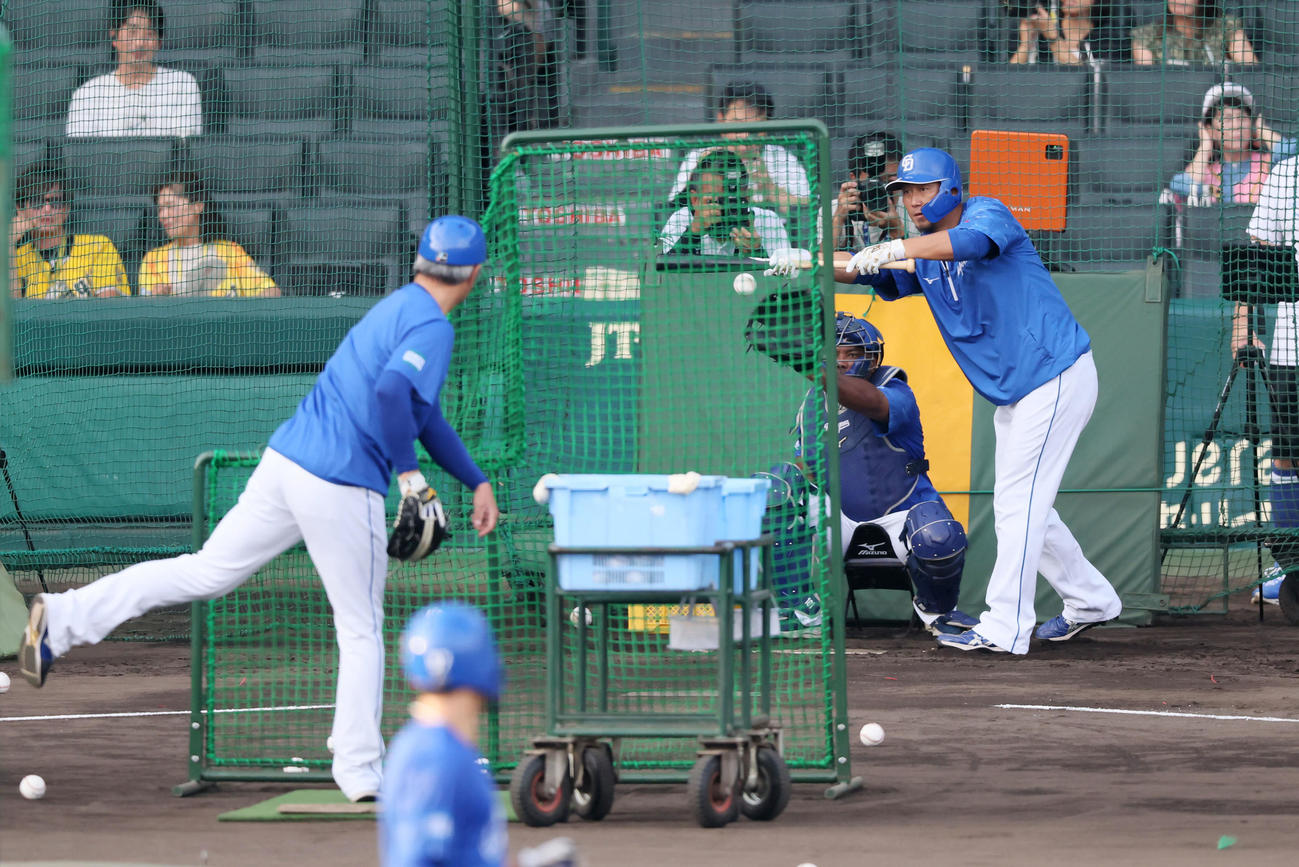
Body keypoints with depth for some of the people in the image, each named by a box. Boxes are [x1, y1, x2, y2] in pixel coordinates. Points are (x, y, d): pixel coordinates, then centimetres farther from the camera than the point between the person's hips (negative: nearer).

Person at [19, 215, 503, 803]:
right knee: (361, 631, 4)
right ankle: (360, 774, 7)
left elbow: (423, 414, 30)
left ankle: (62, 618, 5)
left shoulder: (398, 309, 21)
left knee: (207, 572, 11)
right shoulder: (433, 327, -10)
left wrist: (476, 481, 32)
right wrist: (410, 475, -20)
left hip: (285, 461, 8)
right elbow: (390, 392, -29)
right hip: (341, 487, -8)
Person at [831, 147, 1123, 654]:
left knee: (1018, 502, -12)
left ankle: (1004, 627, -14)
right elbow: (858, 269, 3)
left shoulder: (987, 214, -14)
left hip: (1056, 378, -10)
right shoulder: (921, 256, 11)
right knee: (1019, 507, 16)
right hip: (1013, 393, 10)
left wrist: (894, 249, -47)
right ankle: (1090, 599, 29)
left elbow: (972, 240, -37)